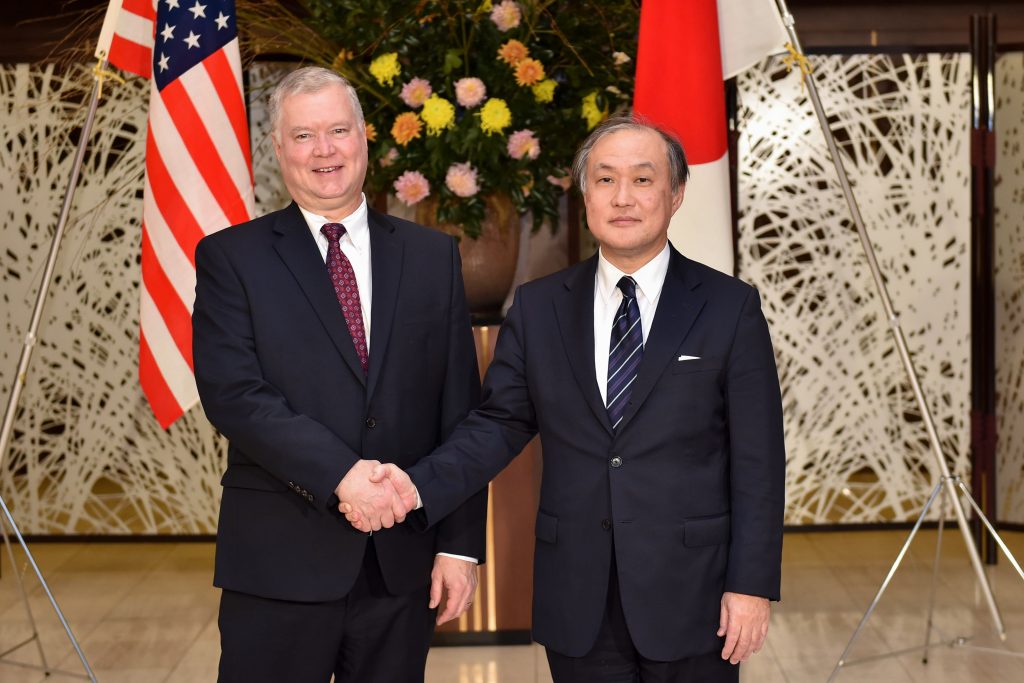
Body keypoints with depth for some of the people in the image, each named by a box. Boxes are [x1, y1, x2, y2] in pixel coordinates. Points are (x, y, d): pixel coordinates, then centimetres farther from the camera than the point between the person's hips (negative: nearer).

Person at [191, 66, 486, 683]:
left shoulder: (432, 255, 8)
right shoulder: (231, 257, 2)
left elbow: (461, 412, 5)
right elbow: (232, 394, -11)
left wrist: (461, 543, 0)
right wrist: (341, 474, -21)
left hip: (404, 561, 2)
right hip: (280, 562, -2)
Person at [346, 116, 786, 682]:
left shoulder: (730, 308, -2)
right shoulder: (537, 308, 5)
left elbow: (757, 461, -4)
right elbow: (499, 424, 2)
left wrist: (752, 586, -8)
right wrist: (418, 488, -15)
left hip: (689, 594, -2)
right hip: (578, 605, 2)